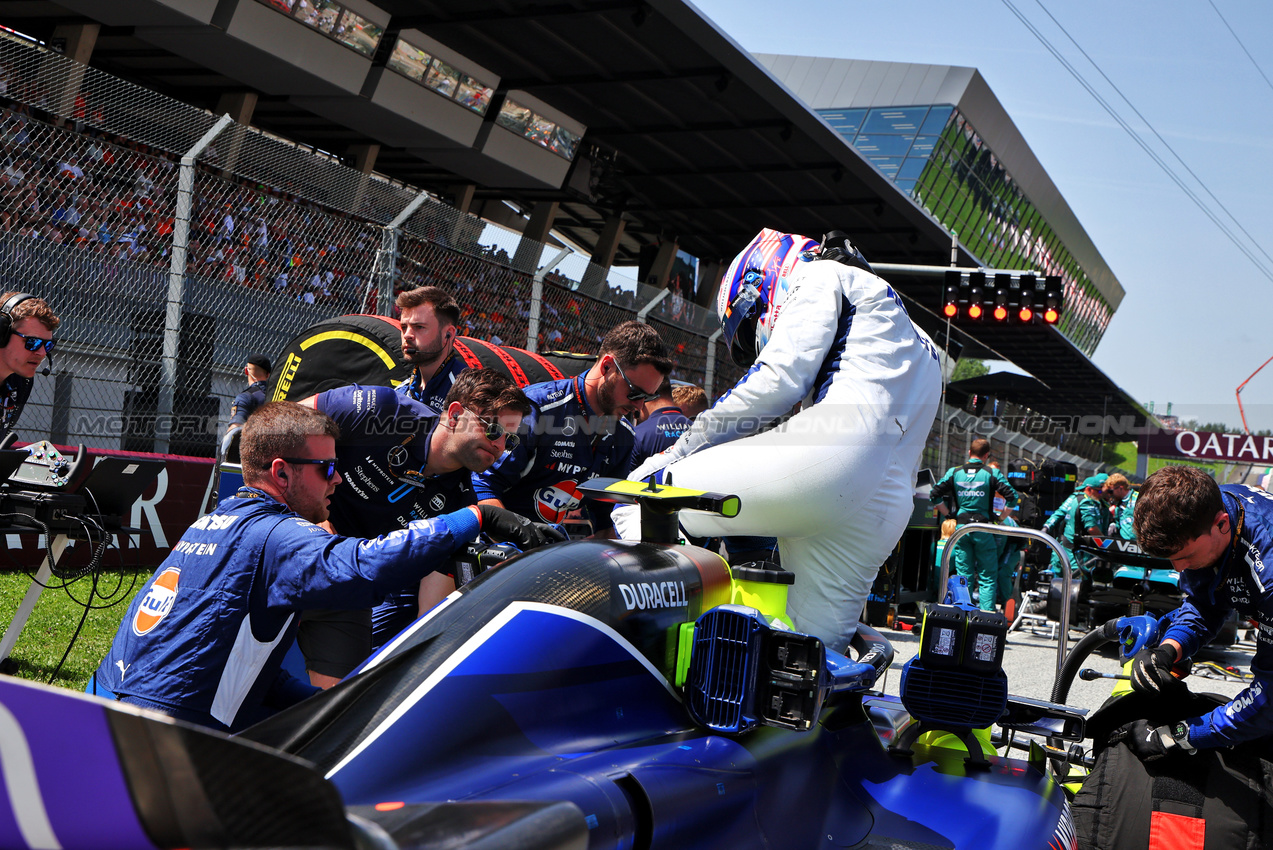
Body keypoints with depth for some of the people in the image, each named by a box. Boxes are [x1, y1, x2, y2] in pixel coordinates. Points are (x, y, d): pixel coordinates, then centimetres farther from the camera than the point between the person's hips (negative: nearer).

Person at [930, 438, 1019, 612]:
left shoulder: (954, 472, 3)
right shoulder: (992, 473, -3)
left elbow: (934, 495, 0)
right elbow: (1013, 497, -8)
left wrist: (948, 514, 10)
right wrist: (1002, 517, 4)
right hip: (983, 529, -2)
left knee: (964, 577, 9)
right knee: (987, 578, 5)